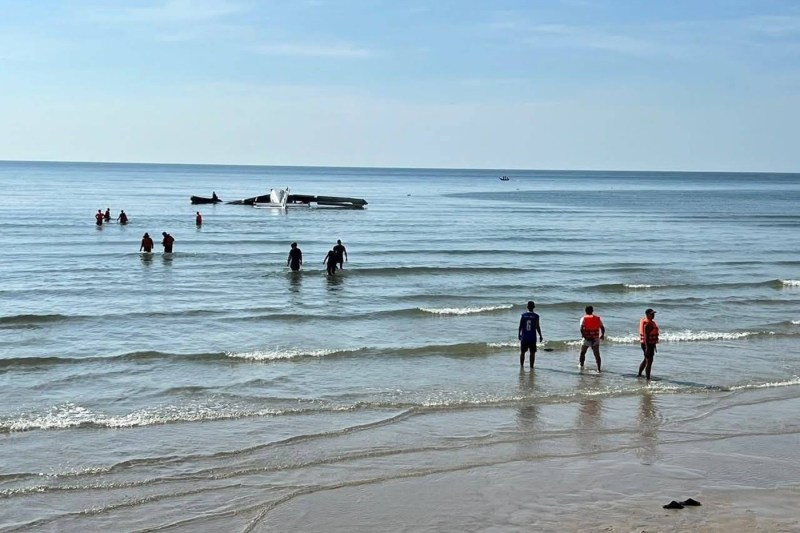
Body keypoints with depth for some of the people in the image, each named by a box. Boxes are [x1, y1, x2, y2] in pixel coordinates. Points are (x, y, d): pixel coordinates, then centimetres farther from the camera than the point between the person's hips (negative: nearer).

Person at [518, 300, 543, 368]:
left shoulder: (523, 315, -3)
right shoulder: (536, 316, -8)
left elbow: (520, 326, -2)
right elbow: (537, 327, -7)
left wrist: (519, 335, 10)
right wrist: (540, 336, 3)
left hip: (524, 337, 2)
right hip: (532, 338, -2)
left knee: (522, 352, 11)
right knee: (532, 352, 5)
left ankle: (521, 365, 13)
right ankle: (531, 366, 4)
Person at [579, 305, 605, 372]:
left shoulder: (584, 319, -2)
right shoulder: (597, 318, 6)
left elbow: (581, 329, -16)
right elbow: (602, 328, 2)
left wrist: (584, 336, -9)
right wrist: (602, 335, 17)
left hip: (587, 339, -2)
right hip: (596, 339, 2)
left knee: (582, 353, 20)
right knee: (597, 355, 2)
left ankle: (581, 366, 19)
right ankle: (598, 369, -4)